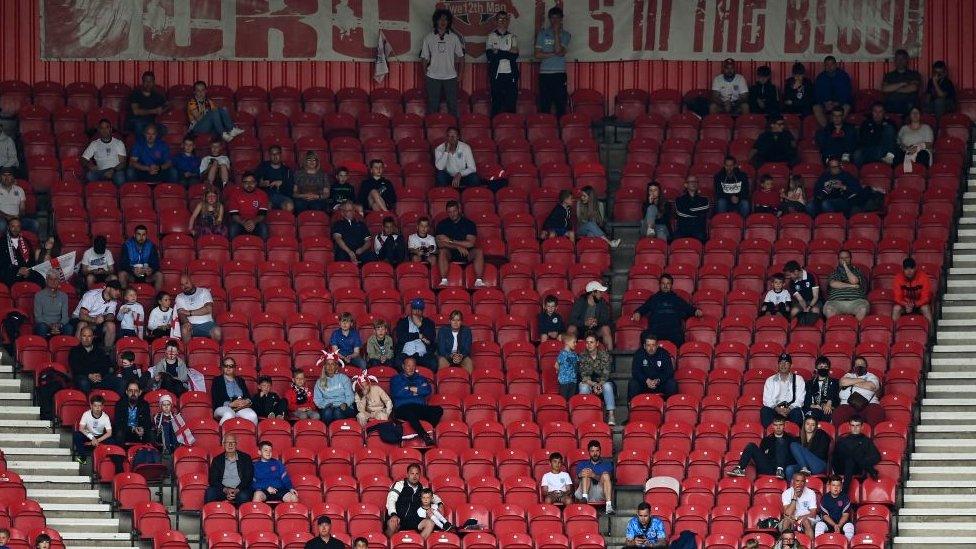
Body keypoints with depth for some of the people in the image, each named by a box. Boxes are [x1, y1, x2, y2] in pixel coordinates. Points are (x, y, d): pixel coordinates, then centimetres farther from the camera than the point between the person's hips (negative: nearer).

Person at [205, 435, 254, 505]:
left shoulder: (245, 458, 9)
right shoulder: (217, 460, 12)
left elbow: (248, 478, 2)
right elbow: (213, 480, 3)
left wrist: (237, 490, -15)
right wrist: (225, 490, -15)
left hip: (239, 490, -1)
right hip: (222, 490, 1)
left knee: (244, 496, -36)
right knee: (209, 493, -29)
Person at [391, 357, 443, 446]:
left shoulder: (421, 379, 28)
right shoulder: (396, 379, 21)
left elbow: (428, 391, 6)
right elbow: (396, 393, -1)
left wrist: (412, 389, -1)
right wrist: (415, 392, 4)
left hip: (420, 408, 3)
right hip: (402, 408, -3)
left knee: (438, 410, -26)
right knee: (410, 413, -41)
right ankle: (425, 437, -49)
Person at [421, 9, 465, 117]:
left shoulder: (454, 38, 3)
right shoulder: (428, 38, 3)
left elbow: (460, 57, 8)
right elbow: (425, 58, 8)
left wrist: (460, 76, 3)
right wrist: (425, 77, 5)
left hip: (450, 77, 0)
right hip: (433, 77, 0)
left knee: (452, 105, 3)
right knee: (432, 107, 4)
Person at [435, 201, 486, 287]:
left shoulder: (469, 224, 1)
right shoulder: (442, 224, 3)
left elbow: (470, 243, -11)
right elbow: (440, 243, -10)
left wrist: (451, 241, -12)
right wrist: (458, 246, -18)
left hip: (466, 254, 1)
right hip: (450, 254, -1)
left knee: (478, 252, -27)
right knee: (442, 251, -33)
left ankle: (479, 281, -33)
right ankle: (443, 281, -40)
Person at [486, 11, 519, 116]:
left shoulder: (513, 36, 9)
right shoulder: (491, 36, 6)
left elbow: (515, 55, -4)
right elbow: (489, 56, -8)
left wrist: (498, 52, -9)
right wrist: (508, 53, -9)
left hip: (511, 75, 1)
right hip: (496, 75, -1)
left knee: (511, 104, 0)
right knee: (496, 103, -1)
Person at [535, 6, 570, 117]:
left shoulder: (565, 35, 7)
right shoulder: (542, 33, 8)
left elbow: (559, 50, -9)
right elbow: (538, 55, 0)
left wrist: (556, 32, -7)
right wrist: (555, 54, -6)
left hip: (560, 74, 0)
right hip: (545, 74, 0)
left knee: (561, 105, -3)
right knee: (544, 106, -1)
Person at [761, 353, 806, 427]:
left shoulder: (798, 380, 12)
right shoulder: (770, 380, 14)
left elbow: (800, 400, 1)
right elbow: (767, 400, 4)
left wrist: (789, 409, -18)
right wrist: (777, 409, -17)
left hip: (791, 410, -1)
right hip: (775, 410, 1)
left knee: (797, 412, -35)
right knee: (764, 411, -31)